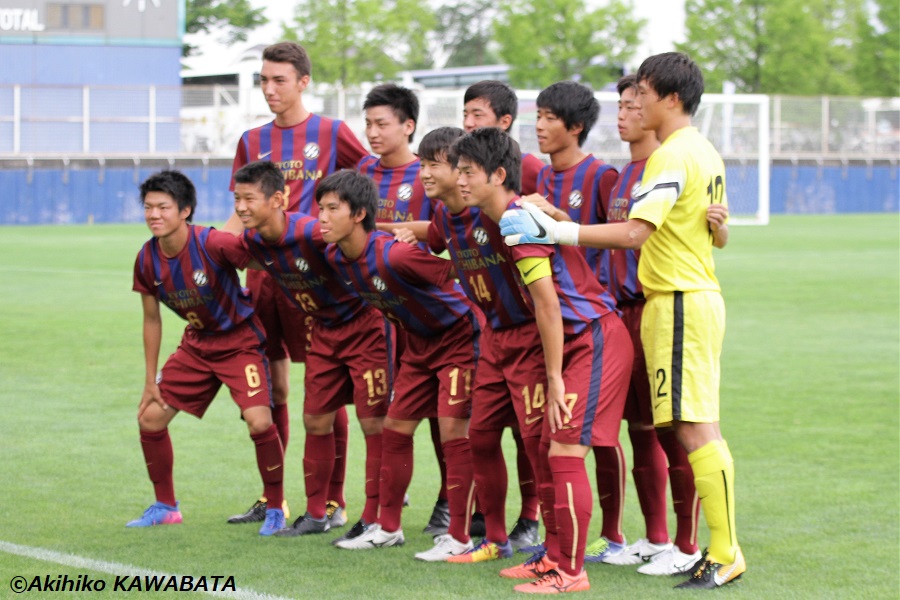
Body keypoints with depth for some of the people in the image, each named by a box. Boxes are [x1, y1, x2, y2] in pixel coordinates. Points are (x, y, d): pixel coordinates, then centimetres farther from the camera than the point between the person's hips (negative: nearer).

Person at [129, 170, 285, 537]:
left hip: (240, 338, -6)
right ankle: (165, 507, 22)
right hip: (196, 344, 6)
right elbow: (152, 320, 3)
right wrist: (150, 381, 6)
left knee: (259, 422, -22)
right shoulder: (147, 260, -8)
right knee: (150, 417, 3)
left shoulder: (213, 245, -28)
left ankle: (275, 510, -1)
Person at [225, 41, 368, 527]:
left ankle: (333, 502, 4)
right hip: (263, 272, 5)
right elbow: (242, 216, 16)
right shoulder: (253, 141, 13)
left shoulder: (331, 134, -1)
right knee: (271, 388, 9)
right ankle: (270, 500, 17)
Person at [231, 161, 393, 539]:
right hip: (324, 330, 7)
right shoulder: (251, 241, -8)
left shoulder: (312, 233, -31)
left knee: (374, 423, -6)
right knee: (315, 421, 10)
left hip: (365, 322, -7)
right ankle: (316, 514, 22)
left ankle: (374, 519, 0)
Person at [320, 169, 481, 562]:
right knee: (395, 428, 10)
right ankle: (387, 528, 21)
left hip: (459, 336, -9)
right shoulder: (335, 258, -7)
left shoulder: (394, 256, -33)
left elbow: (454, 276, -26)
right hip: (419, 343, 9)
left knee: (453, 429, -12)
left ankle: (459, 537, -5)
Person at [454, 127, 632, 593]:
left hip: (596, 340, -10)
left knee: (565, 453, -10)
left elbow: (548, 304, -18)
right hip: (578, 343, 10)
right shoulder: (507, 219, 11)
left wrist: (554, 378, -15)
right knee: (547, 453, 12)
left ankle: (571, 573, -5)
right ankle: (554, 557, 21)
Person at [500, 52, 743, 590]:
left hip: (679, 302, -10)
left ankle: (725, 554, -7)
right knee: (698, 427, 10)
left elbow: (635, 232, -26)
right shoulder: (706, 154, 15)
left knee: (695, 426, -9)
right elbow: (719, 237, 25)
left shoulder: (673, 156, -15)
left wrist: (553, 230, -26)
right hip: (702, 295, 10)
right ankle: (722, 549, 12)